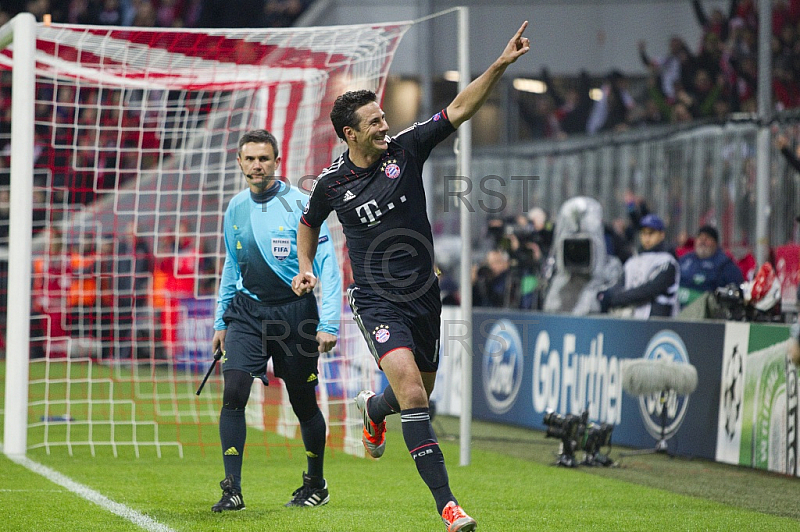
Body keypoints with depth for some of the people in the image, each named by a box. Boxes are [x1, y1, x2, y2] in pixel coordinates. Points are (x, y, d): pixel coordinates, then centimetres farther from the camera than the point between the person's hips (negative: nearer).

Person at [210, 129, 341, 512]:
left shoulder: (299, 204, -10)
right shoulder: (235, 208, 6)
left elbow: (328, 266, -10)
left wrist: (328, 324, -17)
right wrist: (221, 321, 19)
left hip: (295, 313, -3)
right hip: (247, 311, 3)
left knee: (303, 402, 6)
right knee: (233, 392, -14)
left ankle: (316, 484, 27)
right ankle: (232, 489, -10)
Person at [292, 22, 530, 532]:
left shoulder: (405, 149, -3)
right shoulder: (332, 182, -3)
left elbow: (458, 110, -10)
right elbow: (309, 222, 18)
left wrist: (500, 64, -21)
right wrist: (305, 268, 4)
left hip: (424, 297, 4)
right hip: (377, 301, -4)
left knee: (418, 398, 17)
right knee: (412, 391, -22)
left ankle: (373, 408, 56)